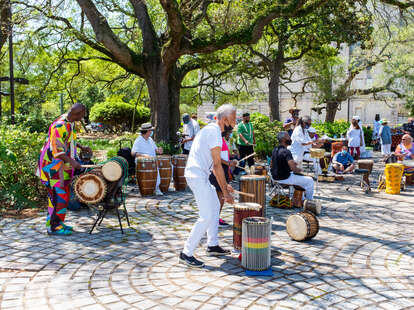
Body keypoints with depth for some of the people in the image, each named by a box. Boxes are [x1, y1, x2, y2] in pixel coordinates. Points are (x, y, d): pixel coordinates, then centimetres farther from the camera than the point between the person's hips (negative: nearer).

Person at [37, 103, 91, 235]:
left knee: (64, 194, 13)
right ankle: (53, 227, -1)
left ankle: (58, 222, 23)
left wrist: (82, 147, 12)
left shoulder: (70, 123, 7)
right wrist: (72, 161, -32)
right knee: (59, 195, -9)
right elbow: (56, 149, -26)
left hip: (63, 165, 10)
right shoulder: (59, 126, -22)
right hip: (53, 165, -10)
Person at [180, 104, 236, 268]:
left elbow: (213, 163, 21)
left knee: (215, 207, 20)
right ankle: (186, 253, -5)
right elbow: (217, 165, -17)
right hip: (197, 176, -11)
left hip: (201, 175, 11)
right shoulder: (214, 132, -15)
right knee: (206, 217, -11)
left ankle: (212, 245, 29)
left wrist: (225, 185, 21)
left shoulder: (210, 129, 17)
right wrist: (225, 192, -14)